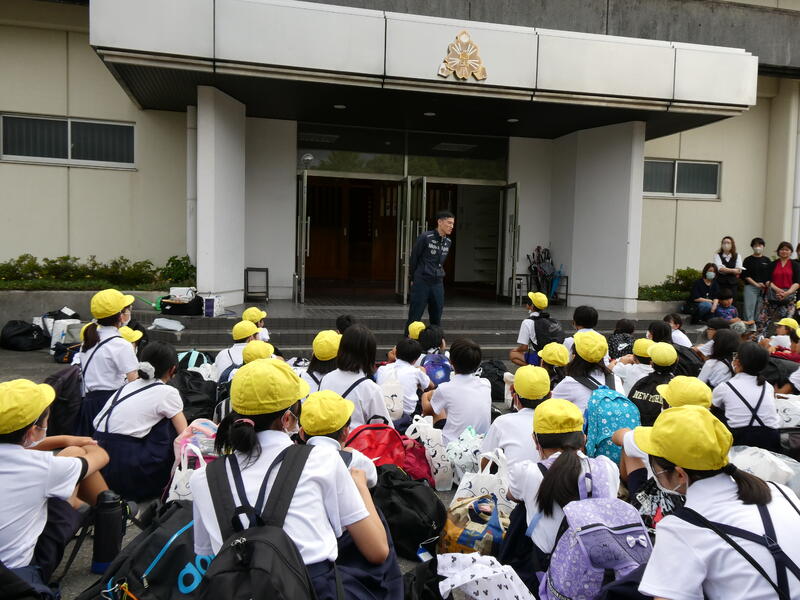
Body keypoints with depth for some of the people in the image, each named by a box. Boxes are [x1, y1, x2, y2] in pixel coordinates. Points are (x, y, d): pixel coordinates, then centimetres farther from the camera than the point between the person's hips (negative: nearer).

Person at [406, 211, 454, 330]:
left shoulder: (448, 242, 7)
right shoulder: (425, 238, -10)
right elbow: (414, 258, -1)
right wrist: (414, 279, 7)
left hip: (438, 284, 5)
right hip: (421, 283, -5)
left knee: (436, 318, 10)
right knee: (414, 317, 0)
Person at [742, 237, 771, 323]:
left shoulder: (767, 260, 11)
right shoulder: (748, 260, 4)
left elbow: (770, 275, 11)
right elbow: (745, 275, -3)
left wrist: (767, 285, -6)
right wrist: (756, 284, -11)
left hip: (764, 289, 3)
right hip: (751, 287, -2)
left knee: (760, 310, 4)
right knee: (749, 310, -8)